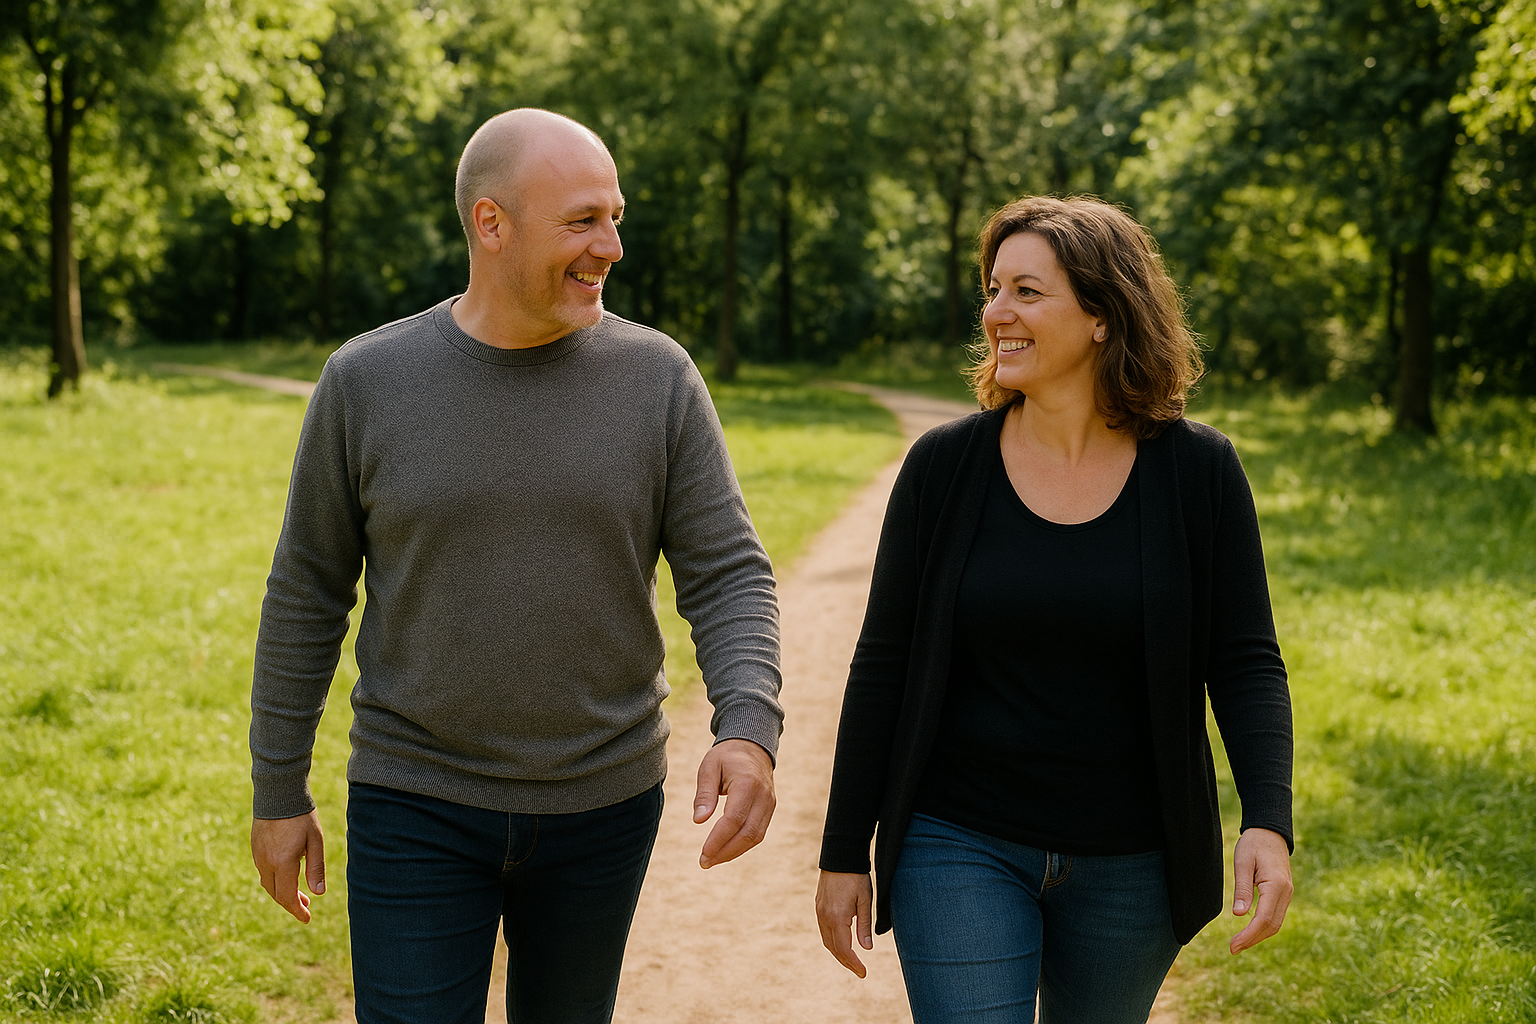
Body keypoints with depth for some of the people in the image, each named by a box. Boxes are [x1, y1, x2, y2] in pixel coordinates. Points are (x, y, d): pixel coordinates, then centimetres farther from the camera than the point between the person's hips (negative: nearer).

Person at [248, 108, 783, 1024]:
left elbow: (730, 576, -7)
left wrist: (749, 729, -25)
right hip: (416, 809, -1)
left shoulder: (658, 378, -6)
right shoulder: (367, 381, -7)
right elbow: (308, 595, 1)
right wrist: (280, 792, 4)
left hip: (603, 804, 2)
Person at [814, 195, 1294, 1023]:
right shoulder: (944, 465, -5)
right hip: (960, 846, -1)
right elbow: (882, 666, -1)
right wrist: (844, 853, 0)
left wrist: (1267, 822, -19)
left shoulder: (1198, 472, -5)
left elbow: (1245, 664, -4)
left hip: (1129, 863, 1)